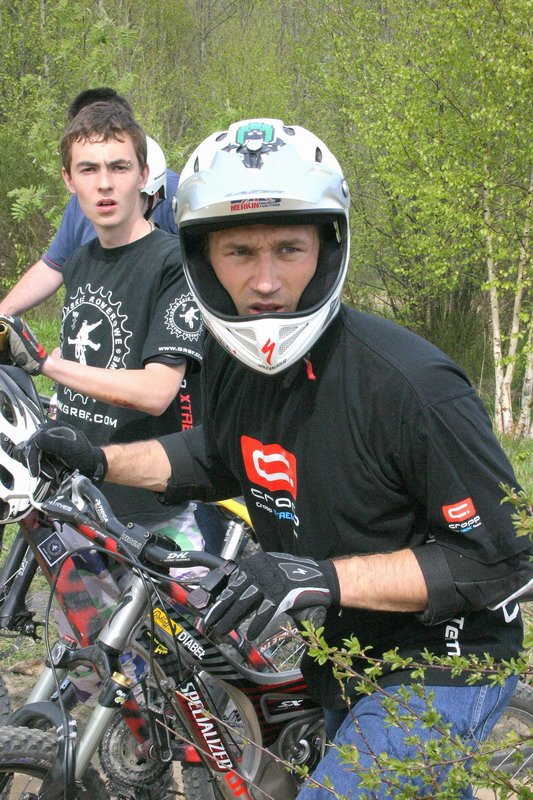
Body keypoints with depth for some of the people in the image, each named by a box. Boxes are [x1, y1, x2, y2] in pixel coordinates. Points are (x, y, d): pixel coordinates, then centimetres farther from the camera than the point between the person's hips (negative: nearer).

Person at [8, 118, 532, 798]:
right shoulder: (228, 355, -5)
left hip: (441, 666, -7)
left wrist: (327, 577, -35)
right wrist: (102, 461, 6)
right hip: (334, 663, 8)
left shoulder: (412, 385, -29)